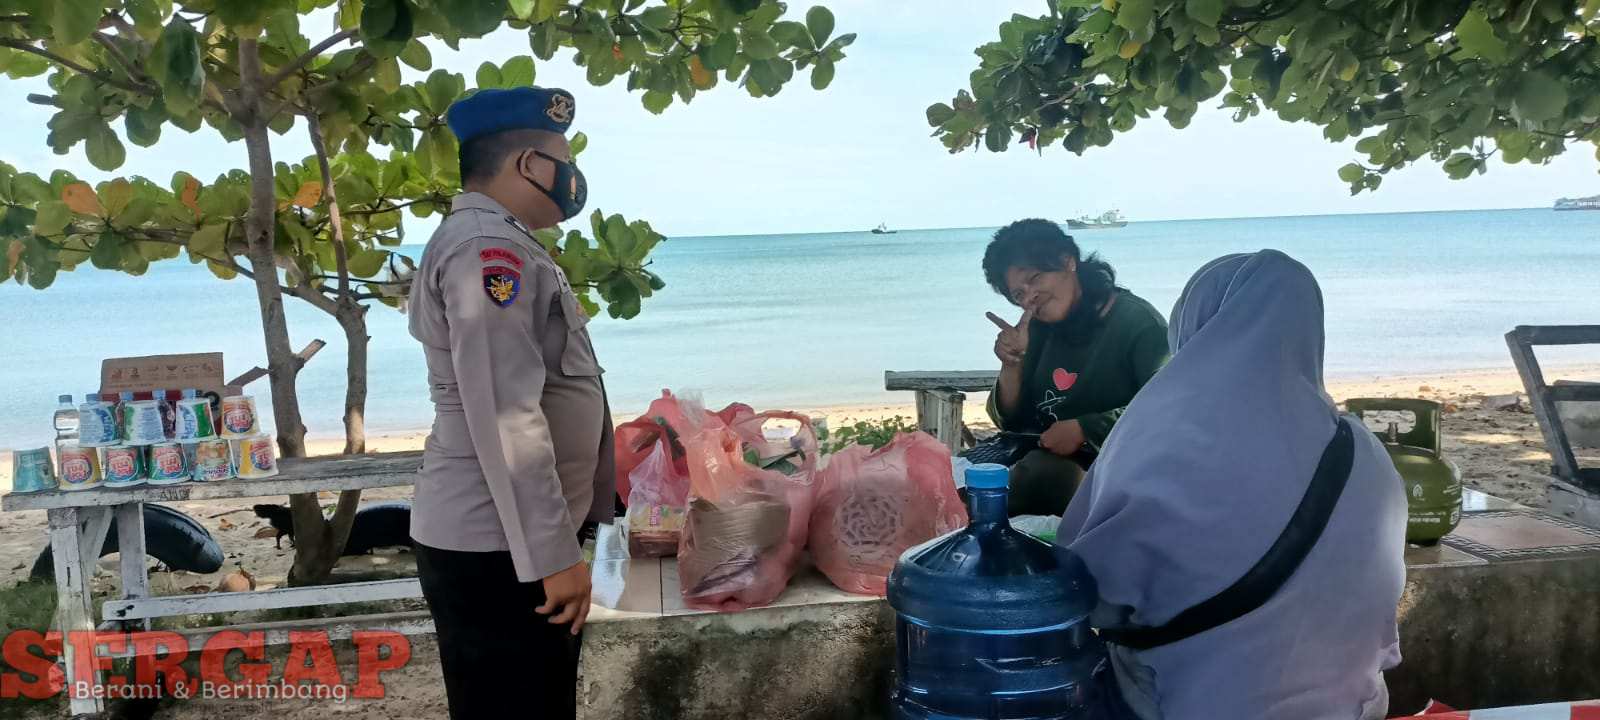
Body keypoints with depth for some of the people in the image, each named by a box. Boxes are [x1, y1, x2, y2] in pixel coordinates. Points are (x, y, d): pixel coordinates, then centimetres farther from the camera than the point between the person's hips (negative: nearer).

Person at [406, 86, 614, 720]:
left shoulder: (482, 243, 18)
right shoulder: (489, 247, -16)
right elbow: (505, 419, -24)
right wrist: (554, 554, -22)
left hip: (502, 540, 10)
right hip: (497, 548, -10)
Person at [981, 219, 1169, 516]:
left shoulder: (1138, 323, -9)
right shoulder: (1041, 329, 11)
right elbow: (1012, 422, 11)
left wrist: (1083, 430, -21)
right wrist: (1012, 365, -6)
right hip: (1042, 459, 6)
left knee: (1036, 471, -33)